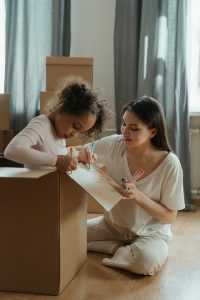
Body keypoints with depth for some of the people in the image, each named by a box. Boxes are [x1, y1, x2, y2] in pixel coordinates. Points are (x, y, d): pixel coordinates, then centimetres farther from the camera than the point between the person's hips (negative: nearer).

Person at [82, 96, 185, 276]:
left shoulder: (170, 164, -21)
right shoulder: (114, 145, -13)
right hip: (113, 224, 5)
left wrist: (138, 196, -30)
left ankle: (115, 248, -5)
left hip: (150, 233, -4)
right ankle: (123, 249, 1)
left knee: (147, 261, -36)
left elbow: (170, 216, -15)